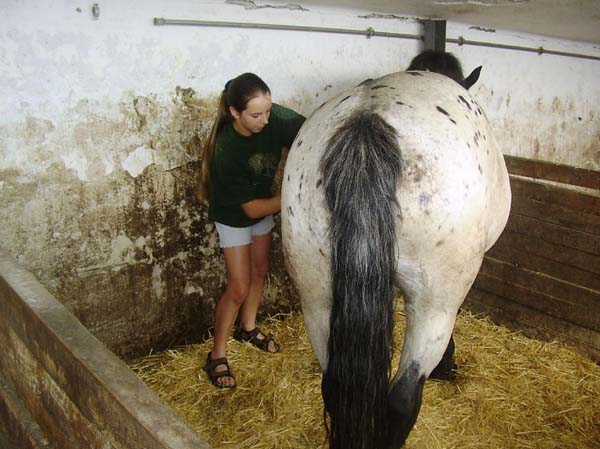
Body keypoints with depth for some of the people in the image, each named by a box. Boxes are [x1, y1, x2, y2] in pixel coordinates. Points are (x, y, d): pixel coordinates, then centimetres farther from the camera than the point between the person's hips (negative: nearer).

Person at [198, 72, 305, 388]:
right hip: (234, 216, -6)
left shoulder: (275, 118, -26)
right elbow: (251, 208, -32)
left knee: (260, 270, 20)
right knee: (239, 288, -4)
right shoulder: (226, 150, -37)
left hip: (263, 204, 6)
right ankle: (217, 356, 14)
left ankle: (247, 328, 44)